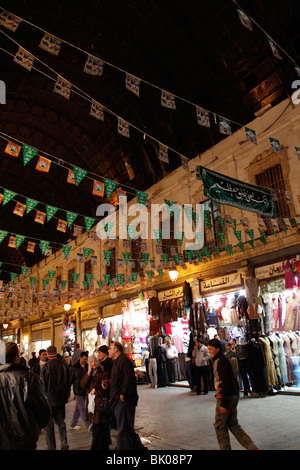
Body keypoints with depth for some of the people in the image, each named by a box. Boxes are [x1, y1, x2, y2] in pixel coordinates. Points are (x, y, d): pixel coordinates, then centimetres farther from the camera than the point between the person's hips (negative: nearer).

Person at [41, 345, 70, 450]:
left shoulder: (46, 366, -15)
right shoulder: (63, 365, -3)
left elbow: (43, 384, -11)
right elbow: (67, 382, 6)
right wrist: (66, 395, 17)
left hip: (49, 399, -4)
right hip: (61, 399, 4)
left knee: (49, 424, 9)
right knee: (60, 422, 17)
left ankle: (51, 447, 13)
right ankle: (64, 444, 10)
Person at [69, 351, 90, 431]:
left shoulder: (87, 366, 4)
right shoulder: (74, 368, -7)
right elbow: (70, 380, -2)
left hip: (85, 391, 5)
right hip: (78, 391, -5)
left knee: (78, 408, 16)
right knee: (82, 409, -3)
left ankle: (73, 424, 29)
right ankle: (88, 426, 0)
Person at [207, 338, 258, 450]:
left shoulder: (221, 361, -19)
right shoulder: (217, 360, 12)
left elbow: (226, 383, -24)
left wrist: (223, 404, -23)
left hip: (226, 396, -10)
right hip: (233, 395, 10)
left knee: (220, 425, 5)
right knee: (233, 424, 16)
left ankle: (225, 448, 17)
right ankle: (252, 447, 15)